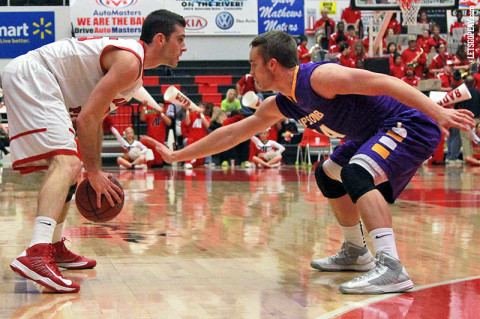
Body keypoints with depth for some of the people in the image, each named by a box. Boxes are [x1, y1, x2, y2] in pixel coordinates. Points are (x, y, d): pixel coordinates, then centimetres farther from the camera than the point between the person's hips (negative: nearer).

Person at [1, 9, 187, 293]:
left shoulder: (133, 62, 18)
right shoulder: (129, 62, -15)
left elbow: (96, 119, 22)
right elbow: (86, 118, -21)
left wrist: (96, 171, 18)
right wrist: (94, 172, -14)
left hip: (30, 83, 11)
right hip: (29, 77, -11)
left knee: (69, 167, 20)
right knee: (66, 163, -25)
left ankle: (55, 248, 31)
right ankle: (36, 254, -42)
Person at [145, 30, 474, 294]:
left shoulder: (318, 77, -22)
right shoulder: (278, 106, 7)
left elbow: (384, 82, -28)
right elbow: (232, 133, 16)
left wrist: (438, 110, -37)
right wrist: (178, 156, 19)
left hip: (411, 124, -10)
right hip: (377, 132, 10)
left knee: (356, 173, -31)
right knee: (328, 175, 22)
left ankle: (392, 268, -39)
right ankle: (356, 253, 31)